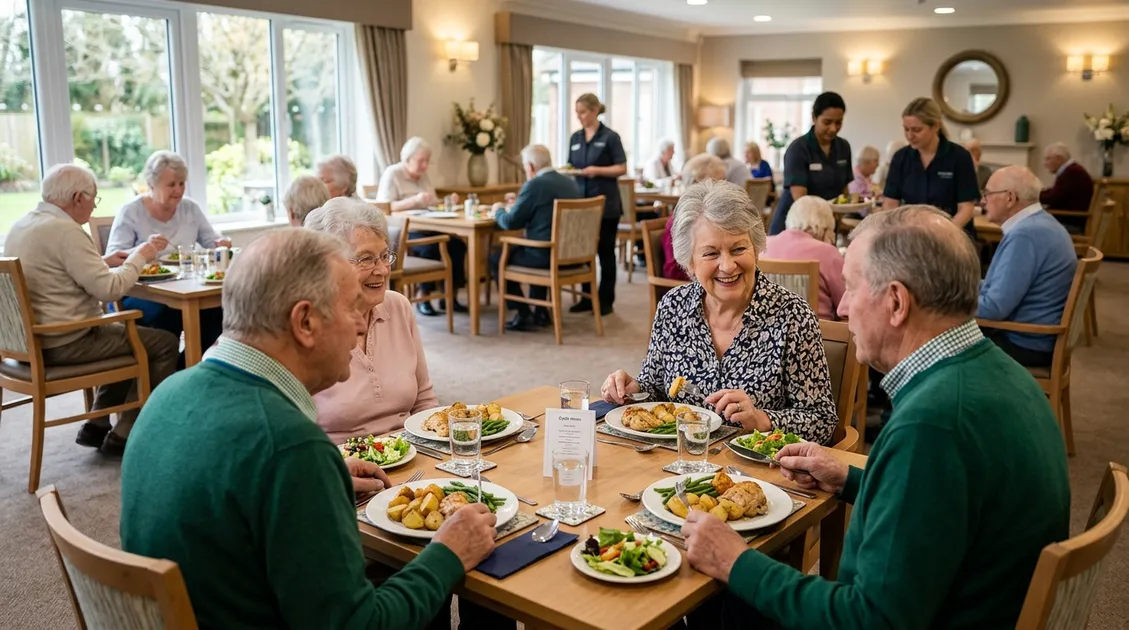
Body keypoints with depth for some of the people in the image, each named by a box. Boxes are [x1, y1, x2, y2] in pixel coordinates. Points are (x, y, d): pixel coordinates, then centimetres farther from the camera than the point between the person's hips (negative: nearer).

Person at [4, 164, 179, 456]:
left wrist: (103, 262, 13)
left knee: (124, 332, 30)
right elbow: (110, 289, -23)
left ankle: (97, 425, 27)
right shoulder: (65, 230, -20)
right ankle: (123, 436, 4)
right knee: (165, 343, -2)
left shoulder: (21, 224, 9)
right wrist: (140, 255, -8)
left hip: (32, 337, 10)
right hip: (63, 343, -10)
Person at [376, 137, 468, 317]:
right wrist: (414, 200, -25)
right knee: (430, 248, -33)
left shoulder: (423, 176, 17)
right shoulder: (392, 174, -5)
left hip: (426, 229, 7)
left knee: (457, 245, -18)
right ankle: (423, 298, -17)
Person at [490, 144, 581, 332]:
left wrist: (498, 211, 9)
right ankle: (541, 312, 31)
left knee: (497, 259, 12)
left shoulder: (534, 185, -14)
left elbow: (510, 222, -12)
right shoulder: (570, 182, 10)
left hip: (547, 256, -9)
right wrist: (515, 207, 26)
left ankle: (524, 315, 10)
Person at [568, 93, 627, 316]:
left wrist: (597, 170, -21)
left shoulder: (610, 137, -6)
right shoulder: (575, 138, 11)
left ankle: (606, 300, 9)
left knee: (605, 252, 2)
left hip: (605, 204, -5)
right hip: (581, 202, 5)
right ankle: (587, 297, 18)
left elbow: (622, 168, -9)